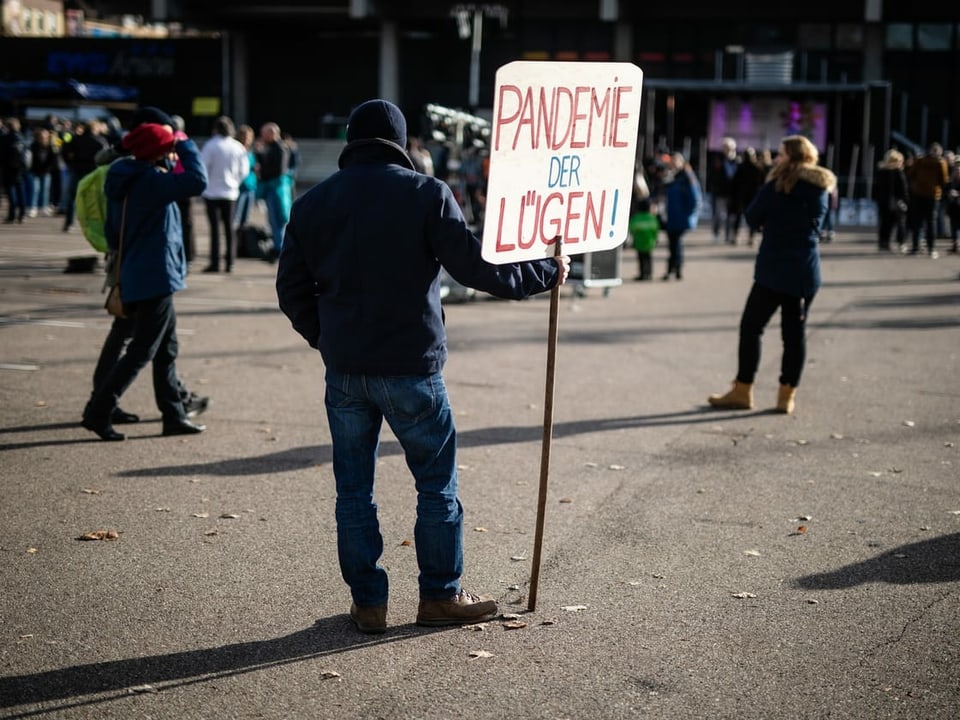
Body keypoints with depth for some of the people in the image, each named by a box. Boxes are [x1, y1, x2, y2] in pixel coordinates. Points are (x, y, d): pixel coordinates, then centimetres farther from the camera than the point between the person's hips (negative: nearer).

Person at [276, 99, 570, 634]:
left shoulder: (313, 203, 7)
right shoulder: (426, 193, -7)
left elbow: (293, 289, 9)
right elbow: (476, 266, -10)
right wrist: (546, 273, 3)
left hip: (344, 370, 4)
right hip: (411, 368, -4)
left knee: (354, 488, 12)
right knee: (438, 482, 10)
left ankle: (367, 602, 16)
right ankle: (441, 595, 17)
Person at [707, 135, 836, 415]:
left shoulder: (778, 186, -10)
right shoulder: (821, 189, 9)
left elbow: (752, 218, -4)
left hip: (774, 268, -6)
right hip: (806, 270, 6)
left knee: (751, 326, 3)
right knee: (795, 332, 7)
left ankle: (742, 391, 4)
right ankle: (787, 395, 7)